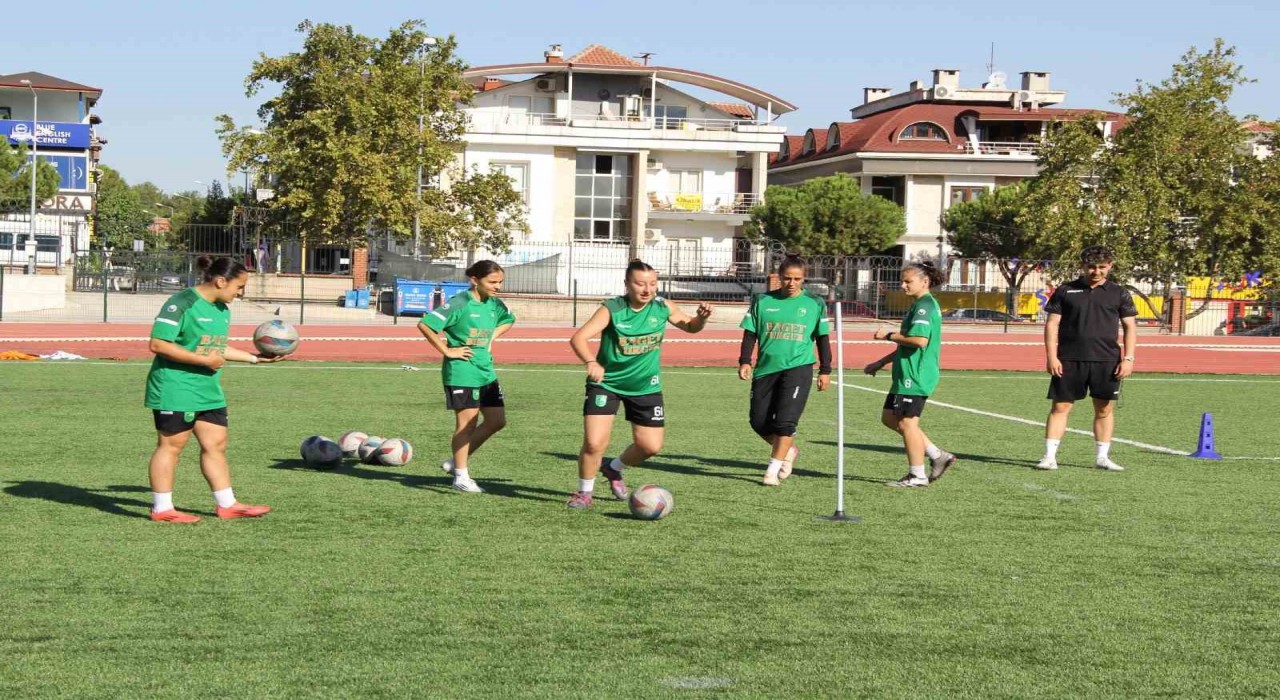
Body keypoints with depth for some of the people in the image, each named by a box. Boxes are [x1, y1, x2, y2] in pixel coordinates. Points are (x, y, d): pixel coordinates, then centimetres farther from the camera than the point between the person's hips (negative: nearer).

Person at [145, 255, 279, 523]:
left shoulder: (222, 310, 12)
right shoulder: (182, 303, -16)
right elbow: (158, 344, -21)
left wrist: (254, 358, 15)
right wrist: (203, 360, -22)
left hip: (209, 390, 9)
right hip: (175, 389, -9)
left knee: (216, 444, 9)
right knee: (171, 445, 0)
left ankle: (227, 505, 16)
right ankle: (162, 508, 8)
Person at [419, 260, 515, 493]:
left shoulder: (495, 304, 6)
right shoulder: (460, 304, -16)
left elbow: (508, 321, 29)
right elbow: (425, 325, -21)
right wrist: (447, 351, -17)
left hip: (486, 371, 8)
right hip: (462, 372, -8)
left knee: (497, 421, 8)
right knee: (467, 423, -3)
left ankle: (456, 462, 21)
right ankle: (461, 476, 10)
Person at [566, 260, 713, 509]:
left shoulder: (663, 308, -7)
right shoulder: (612, 309, -20)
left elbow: (690, 326, 12)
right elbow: (578, 338, -30)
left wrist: (701, 317, -12)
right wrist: (591, 362, -50)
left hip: (646, 386, 4)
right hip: (606, 383, -4)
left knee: (651, 446, 4)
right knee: (594, 443, -14)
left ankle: (614, 468, 36)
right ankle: (584, 491, 13)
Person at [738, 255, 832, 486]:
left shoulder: (814, 304, 4)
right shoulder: (763, 301, 5)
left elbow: (822, 338, 10)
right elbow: (750, 334, 8)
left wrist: (825, 370, 7)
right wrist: (745, 361, -3)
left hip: (798, 368, -3)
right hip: (766, 369, 3)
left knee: (785, 420, -14)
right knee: (759, 421, 2)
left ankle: (773, 469, -5)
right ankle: (789, 450, 28)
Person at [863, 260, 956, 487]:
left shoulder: (924, 306, -15)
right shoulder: (920, 305, 18)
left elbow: (920, 340, -28)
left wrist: (889, 336, -14)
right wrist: (881, 363, 25)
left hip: (915, 376, -11)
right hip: (906, 374, 11)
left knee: (907, 422, -4)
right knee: (889, 417, 15)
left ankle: (917, 475, 4)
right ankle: (937, 456, 17)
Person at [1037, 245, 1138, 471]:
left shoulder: (1119, 294, 7)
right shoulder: (1065, 291, 5)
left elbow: (1130, 327, 7)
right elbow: (1052, 324, 3)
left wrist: (1128, 359, -2)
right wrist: (1051, 356, -5)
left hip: (1106, 361, 1)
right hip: (1069, 360, -1)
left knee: (1104, 409, 5)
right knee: (1060, 406, -2)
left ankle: (1103, 457, 14)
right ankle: (1050, 456, 0)